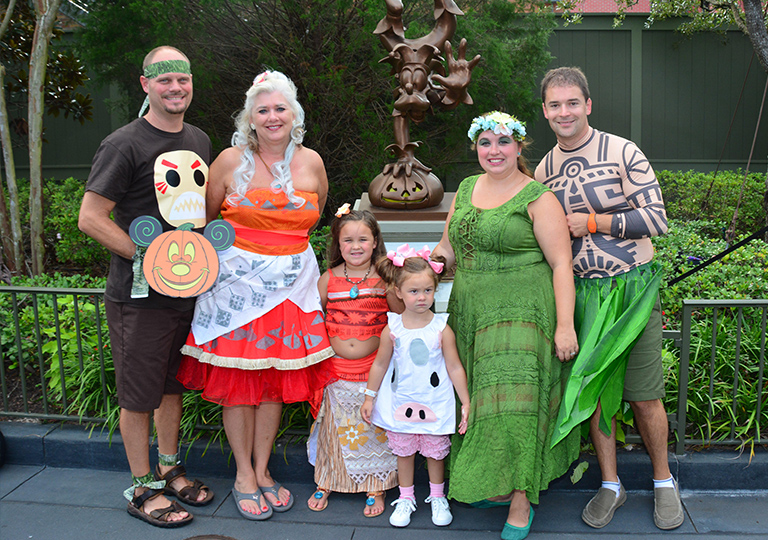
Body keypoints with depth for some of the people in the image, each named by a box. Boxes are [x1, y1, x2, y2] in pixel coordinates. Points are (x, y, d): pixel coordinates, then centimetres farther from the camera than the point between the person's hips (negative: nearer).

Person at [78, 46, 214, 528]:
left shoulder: (200, 140, 11)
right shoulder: (125, 145, -12)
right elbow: (91, 219, -14)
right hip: (140, 295, -7)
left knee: (174, 384, 18)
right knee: (139, 394, 5)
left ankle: (170, 469, 35)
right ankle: (143, 489, 20)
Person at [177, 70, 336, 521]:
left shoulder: (311, 162, 5)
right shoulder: (231, 161, -2)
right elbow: (205, 217, 8)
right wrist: (236, 244, 5)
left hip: (290, 283, 3)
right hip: (237, 281, -2)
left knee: (277, 379, 8)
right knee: (238, 379, 2)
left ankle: (262, 469, 24)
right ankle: (244, 474, 19)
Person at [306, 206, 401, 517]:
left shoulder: (384, 279, -4)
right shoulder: (328, 279, -1)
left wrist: (390, 288, -14)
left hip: (373, 370, -1)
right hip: (336, 369, 1)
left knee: (373, 429, 6)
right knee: (334, 427, 11)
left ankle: (375, 488, 22)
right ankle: (324, 483, 29)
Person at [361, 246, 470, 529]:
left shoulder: (442, 329, -11)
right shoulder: (392, 329, -8)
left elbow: (455, 367, -4)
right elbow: (380, 364, 4)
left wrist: (466, 403, -3)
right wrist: (369, 396, 8)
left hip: (435, 405, -1)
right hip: (401, 404, 1)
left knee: (435, 452, 12)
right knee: (403, 452, 14)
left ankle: (437, 497, 34)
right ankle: (405, 499, 32)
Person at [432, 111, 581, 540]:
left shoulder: (538, 198, -5)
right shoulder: (466, 189, 13)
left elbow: (561, 264, -9)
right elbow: (447, 249, 21)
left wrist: (565, 325, -15)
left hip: (521, 314, -6)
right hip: (470, 312, 6)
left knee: (514, 402, -7)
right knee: (482, 400, 10)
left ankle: (521, 503, 7)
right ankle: (498, 486, 26)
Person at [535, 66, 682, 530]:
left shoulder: (623, 153, -7)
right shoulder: (544, 170, 8)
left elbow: (657, 219, -12)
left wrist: (592, 222, -12)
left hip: (633, 288, -3)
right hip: (582, 293, 4)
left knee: (644, 397, 2)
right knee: (593, 392, 7)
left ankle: (664, 481, 24)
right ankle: (611, 485, 24)